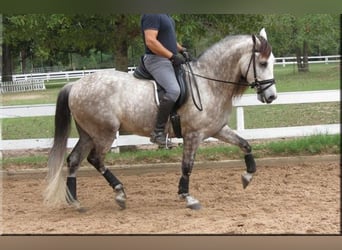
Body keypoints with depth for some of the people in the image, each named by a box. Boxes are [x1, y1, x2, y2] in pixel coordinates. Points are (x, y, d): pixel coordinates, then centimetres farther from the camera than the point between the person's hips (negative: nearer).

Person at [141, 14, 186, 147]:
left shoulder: (165, 16, 16)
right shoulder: (152, 15, -15)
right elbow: (150, 41, -25)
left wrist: (181, 49, 12)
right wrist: (172, 56, -24)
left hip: (169, 60, 11)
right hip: (156, 59, -11)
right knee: (173, 90, -28)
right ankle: (158, 132, -26)